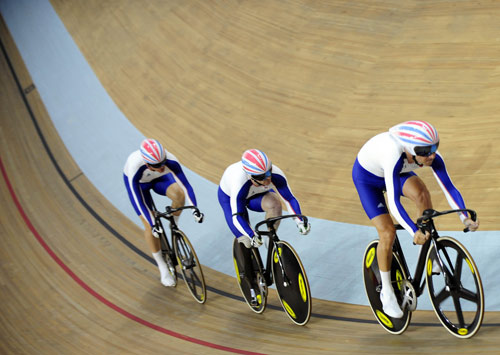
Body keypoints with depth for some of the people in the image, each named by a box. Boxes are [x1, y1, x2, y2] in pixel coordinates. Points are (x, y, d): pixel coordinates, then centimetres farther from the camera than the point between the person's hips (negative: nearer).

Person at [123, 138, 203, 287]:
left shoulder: (171, 161, -38)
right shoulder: (135, 168, -43)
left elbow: (185, 185, -31)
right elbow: (138, 201, -37)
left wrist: (195, 210, -38)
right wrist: (152, 225, -37)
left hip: (159, 179, 2)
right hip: (138, 182, -2)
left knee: (178, 194, -30)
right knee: (149, 225, -10)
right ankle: (162, 268, 7)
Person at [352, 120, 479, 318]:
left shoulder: (432, 156, -28)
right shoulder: (394, 157, -44)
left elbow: (449, 188, -23)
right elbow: (394, 202, -47)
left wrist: (465, 218, -35)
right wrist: (413, 232, -56)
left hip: (398, 172, 4)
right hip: (367, 176, -4)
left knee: (421, 193, -28)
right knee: (387, 232, -13)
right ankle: (387, 292, 5)